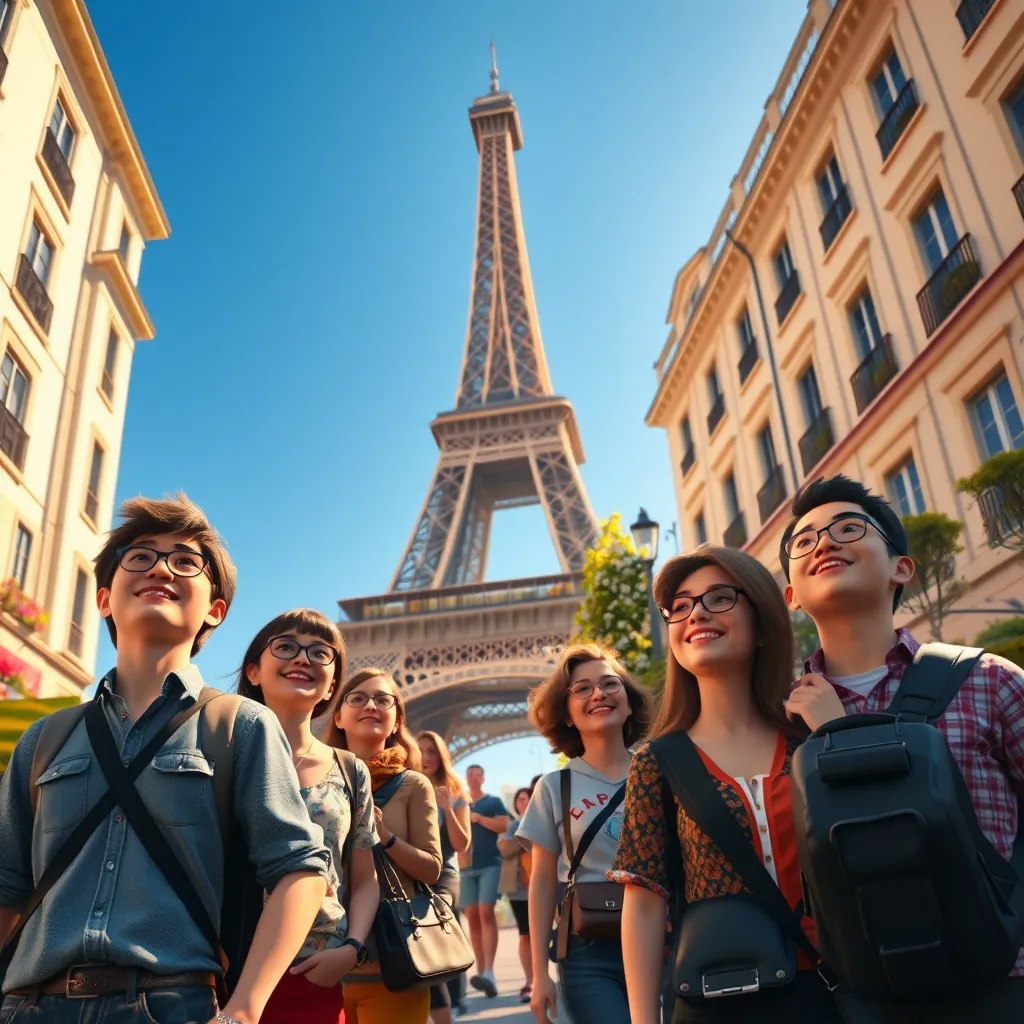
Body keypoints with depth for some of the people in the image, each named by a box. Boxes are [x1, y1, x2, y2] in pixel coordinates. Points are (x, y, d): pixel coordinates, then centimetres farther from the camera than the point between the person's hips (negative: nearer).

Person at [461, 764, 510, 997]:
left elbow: (504, 825, -5)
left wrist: (478, 818, -10)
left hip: (490, 864, -4)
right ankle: (480, 970, 8)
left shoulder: (494, 802, 9)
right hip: (467, 866, 4)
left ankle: (489, 972, -19)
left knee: (486, 913, -15)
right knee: (472, 917, 2)